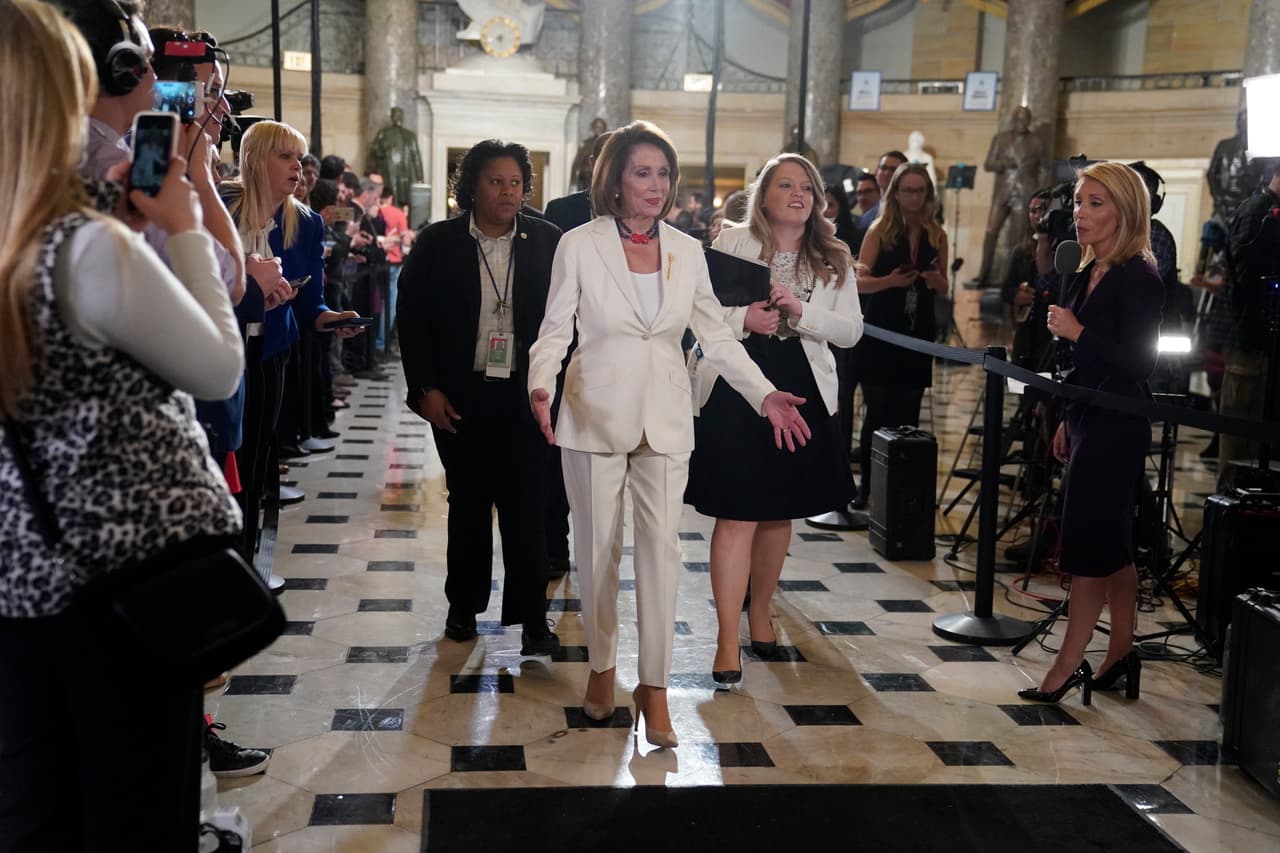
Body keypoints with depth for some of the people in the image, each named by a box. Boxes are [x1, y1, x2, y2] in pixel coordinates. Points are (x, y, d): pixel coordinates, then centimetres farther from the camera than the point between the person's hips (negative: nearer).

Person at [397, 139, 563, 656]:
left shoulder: (546, 241, -1)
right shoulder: (438, 243, -1)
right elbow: (412, 319, 1)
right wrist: (426, 389, -4)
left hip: (526, 395, -1)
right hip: (460, 397, 1)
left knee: (525, 505, -2)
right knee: (468, 504, 12)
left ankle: (531, 617, 5)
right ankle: (463, 607, 26)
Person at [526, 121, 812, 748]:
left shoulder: (687, 251, 4)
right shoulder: (579, 246, -4)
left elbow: (717, 334, 10)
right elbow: (554, 331, -4)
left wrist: (765, 394, 2)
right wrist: (541, 386, -22)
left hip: (665, 419, 2)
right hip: (595, 414, -2)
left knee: (662, 547, -1)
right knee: (597, 548, 8)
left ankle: (654, 686, 9)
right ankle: (601, 667, 27)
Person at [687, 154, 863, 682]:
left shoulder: (834, 260, 8)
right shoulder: (731, 244, 0)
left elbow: (851, 331, 0)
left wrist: (800, 310, -15)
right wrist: (744, 320, -18)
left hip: (801, 394, 4)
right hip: (734, 389, -3)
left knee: (778, 514, 15)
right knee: (736, 517, -7)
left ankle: (759, 611, 35)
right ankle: (728, 640, -1)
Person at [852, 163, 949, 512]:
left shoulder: (936, 235, 7)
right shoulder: (880, 230, -3)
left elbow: (943, 287, 14)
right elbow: (859, 282, -8)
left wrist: (936, 280, -9)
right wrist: (890, 280, -26)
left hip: (918, 333, 3)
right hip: (880, 333, -3)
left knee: (907, 414, 4)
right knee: (878, 412, -2)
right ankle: (867, 484, 6)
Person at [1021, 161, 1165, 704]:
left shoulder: (1137, 279, -13)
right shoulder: (1087, 276, 12)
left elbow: (1138, 363, -19)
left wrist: (1077, 333, -20)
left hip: (1115, 428, -9)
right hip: (1088, 419, 9)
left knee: (1087, 543, -5)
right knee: (1111, 544, 14)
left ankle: (1070, 663, 2)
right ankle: (1121, 654, 23)